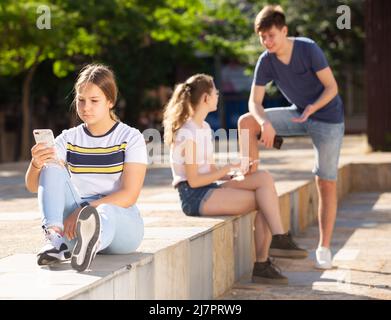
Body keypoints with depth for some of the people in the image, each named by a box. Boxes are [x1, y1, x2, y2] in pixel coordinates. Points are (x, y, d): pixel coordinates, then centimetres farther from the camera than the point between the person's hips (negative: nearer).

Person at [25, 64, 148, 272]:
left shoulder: (130, 138, 0)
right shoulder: (68, 139, 9)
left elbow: (129, 195, -11)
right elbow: (33, 186, -1)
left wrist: (86, 209, -24)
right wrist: (36, 164, -25)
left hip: (121, 219, -3)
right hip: (74, 222, 3)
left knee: (105, 213, -40)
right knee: (51, 166, -17)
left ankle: (90, 243, -77)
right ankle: (55, 238, -38)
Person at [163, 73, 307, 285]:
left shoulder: (204, 128, 16)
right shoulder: (187, 134, -14)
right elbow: (194, 180, -17)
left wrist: (232, 174, -1)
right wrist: (228, 169, -14)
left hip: (210, 189, 9)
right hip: (194, 196, -9)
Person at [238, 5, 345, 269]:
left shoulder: (308, 49, -23)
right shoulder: (266, 61, -10)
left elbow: (331, 87, -19)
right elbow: (254, 102, -12)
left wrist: (313, 107, -37)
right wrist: (265, 123, -33)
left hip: (328, 118, -4)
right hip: (298, 114, 4)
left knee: (326, 184, -5)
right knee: (246, 121, -14)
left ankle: (324, 248, 3)